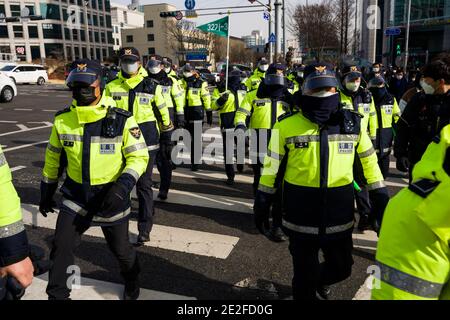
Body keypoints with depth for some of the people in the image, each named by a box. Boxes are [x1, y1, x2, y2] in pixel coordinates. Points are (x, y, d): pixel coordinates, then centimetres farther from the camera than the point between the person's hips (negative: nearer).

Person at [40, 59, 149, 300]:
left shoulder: (121, 120, -16)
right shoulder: (62, 119, -5)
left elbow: (139, 156, -11)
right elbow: (53, 157, 9)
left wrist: (123, 185, -27)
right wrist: (46, 192, 16)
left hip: (111, 196, -2)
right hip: (75, 195, 3)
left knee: (120, 248, 14)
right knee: (60, 248, 0)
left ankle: (132, 280, 45)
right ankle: (57, 294, 25)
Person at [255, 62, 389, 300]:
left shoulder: (352, 122, -1)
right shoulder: (287, 125, -8)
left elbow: (369, 161, 10)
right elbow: (272, 165, -1)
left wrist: (381, 198, 10)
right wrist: (263, 202, 2)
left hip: (340, 214, 3)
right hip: (301, 215, -2)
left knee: (341, 268, 19)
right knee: (304, 273, 12)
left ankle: (320, 280, 52)